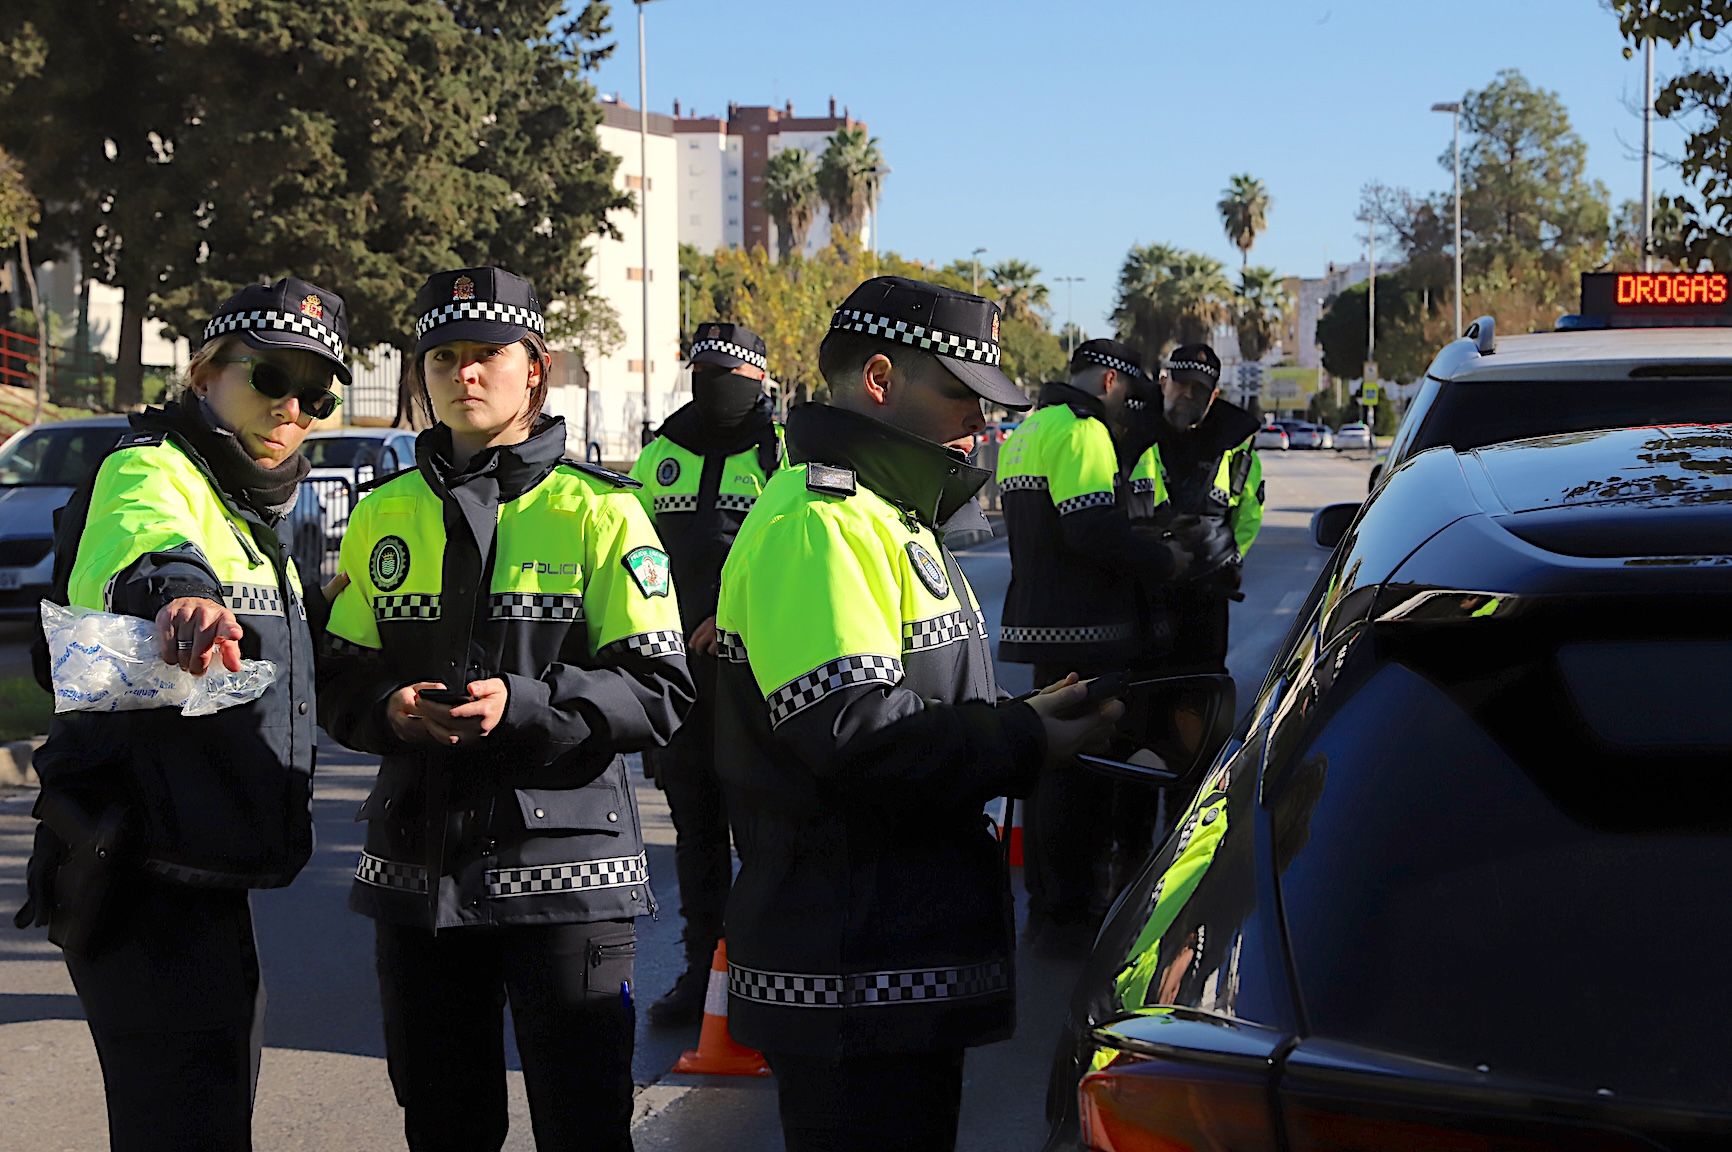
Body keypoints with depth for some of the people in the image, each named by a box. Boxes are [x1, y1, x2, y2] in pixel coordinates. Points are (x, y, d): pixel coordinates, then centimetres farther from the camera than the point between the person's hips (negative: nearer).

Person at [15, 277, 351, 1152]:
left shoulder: (252, 515, 19)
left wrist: (321, 614, 18)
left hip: (208, 878, 10)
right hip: (145, 879, -10)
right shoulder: (149, 473, -11)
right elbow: (147, 538, -40)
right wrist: (181, 590, -60)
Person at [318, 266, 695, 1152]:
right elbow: (339, 680, 12)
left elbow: (660, 695, -8)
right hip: (417, 868, 4)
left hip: (564, 866, -4)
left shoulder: (598, 512, -2)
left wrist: (522, 704, -21)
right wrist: (389, 710, -11)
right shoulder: (384, 516, 10)